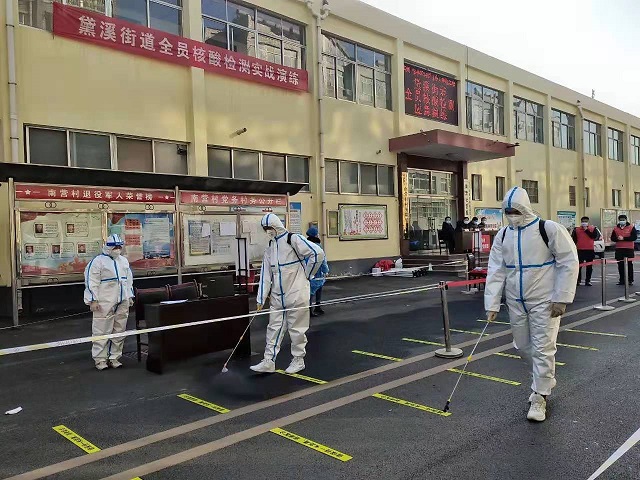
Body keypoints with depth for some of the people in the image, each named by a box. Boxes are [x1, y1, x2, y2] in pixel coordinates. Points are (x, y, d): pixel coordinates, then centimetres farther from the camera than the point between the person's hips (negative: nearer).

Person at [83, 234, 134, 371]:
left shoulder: (124, 261, 15)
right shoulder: (98, 261, -6)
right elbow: (91, 282, -9)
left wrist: (130, 296, 17)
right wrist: (93, 300, -14)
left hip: (122, 303, 7)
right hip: (104, 303, -6)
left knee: (119, 331, 9)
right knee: (102, 331, -3)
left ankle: (114, 357, 18)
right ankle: (100, 359, 7)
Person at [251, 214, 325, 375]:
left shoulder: (293, 239, -12)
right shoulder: (270, 247, 10)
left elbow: (318, 253, -17)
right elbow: (266, 273, 7)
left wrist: (306, 275, -7)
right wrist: (261, 299, 4)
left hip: (296, 293, -7)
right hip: (277, 295, 7)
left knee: (297, 328, 5)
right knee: (274, 327, 9)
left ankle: (298, 360, 20)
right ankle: (269, 361, 17)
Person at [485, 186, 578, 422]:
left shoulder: (549, 229, -12)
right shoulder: (503, 235, 2)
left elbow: (568, 262, -10)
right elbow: (496, 271, 0)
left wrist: (561, 298, -13)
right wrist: (492, 305, -6)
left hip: (544, 301, -5)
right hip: (516, 303, 5)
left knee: (543, 348, -2)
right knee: (522, 346, 15)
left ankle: (540, 397, 13)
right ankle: (544, 380, 41)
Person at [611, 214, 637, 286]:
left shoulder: (631, 227, -1)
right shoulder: (616, 228, 10)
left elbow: (634, 237, -10)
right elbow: (612, 238, 9)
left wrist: (623, 238, -17)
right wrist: (617, 238, -13)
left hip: (629, 249, -3)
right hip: (619, 249, 3)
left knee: (629, 265, 0)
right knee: (620, 265, 4)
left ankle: (630, 280, 6)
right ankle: (622, 280, 10)